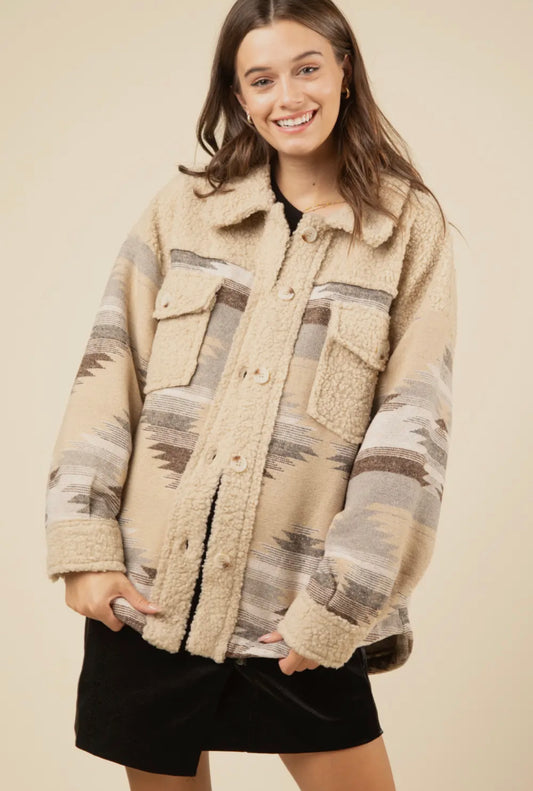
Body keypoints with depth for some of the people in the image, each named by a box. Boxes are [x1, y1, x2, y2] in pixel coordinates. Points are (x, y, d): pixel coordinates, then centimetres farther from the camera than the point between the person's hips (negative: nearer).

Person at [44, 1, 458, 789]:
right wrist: (85, 545, -5)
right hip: (144, 597, 2)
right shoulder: (182, 207, 4)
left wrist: (338, 604, -10)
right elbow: (108, 373, 2)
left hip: (297, 615, -1)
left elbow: (412, 426, -6)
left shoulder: (411, 228, -1)